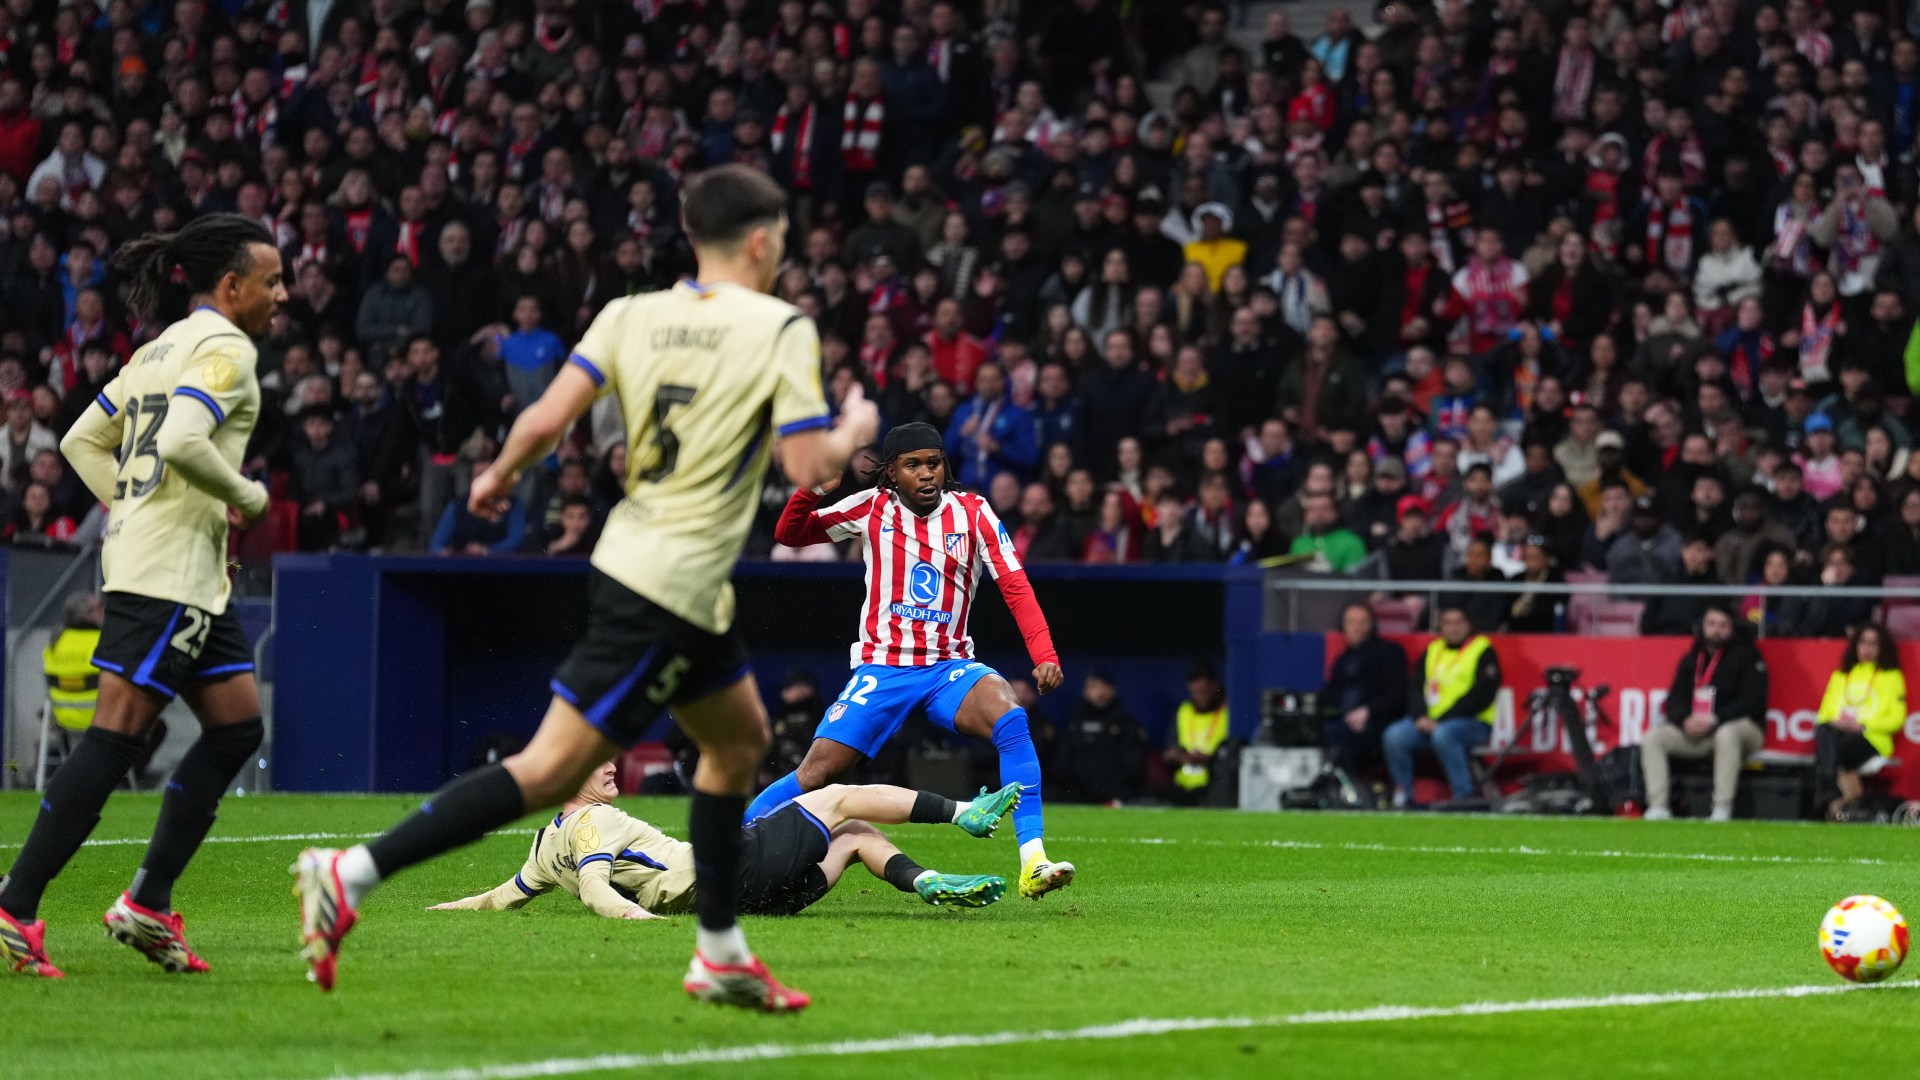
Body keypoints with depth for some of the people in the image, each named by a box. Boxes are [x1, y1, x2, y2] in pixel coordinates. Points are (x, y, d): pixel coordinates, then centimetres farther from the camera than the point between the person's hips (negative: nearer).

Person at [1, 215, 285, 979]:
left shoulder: (163, 347, 19)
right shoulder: (225, 348, -10)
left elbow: (81, 442, 21)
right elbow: (182, 443, -25)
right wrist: (247, 496, -10)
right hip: (170, 573, -10)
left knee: (236, 727, 10)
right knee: (116, 737, -11)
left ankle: (147, 906, 9)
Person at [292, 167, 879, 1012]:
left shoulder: (631, 316, 6)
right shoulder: (781, 330, -10)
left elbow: (546, 419, -3)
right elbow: (808, 467, -13)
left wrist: (501, 474, 15)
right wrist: (855, 431, 7)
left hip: (630, 557, 8)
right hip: (674, 587, -8)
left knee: (740, 736, 24)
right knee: (553, 767, -10)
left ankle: (721, 957, 28)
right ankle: (351, 876, -19)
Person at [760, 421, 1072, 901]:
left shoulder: (972, 513, 0)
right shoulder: (873, 508, 2)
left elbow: (1016, 588, -5)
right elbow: (789, 535, 7)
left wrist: (1044, 655, -18)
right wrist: (812, 489, -14)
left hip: (951, 668, 0)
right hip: (882, 669, 0)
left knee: (1012, 719, -31)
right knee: (816, 774, -10)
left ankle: (1033, 863, -35)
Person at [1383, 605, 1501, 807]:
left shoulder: (1484, 652, -1)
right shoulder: (1433, 650, 16)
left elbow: (1481, 696, -12)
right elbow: (1416, 688, 12)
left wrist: (1440, 721, -17)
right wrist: (1421, 717, -10)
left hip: (1474, 722, -6)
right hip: (1428, 720, 6)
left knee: (1443, 735, -37)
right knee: (1394, 736, -18)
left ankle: (1464, 795, -30)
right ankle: (1404, 795, -8)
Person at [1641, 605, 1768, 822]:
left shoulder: (1746, 656, -2)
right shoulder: (1691, 660, 14)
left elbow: (1753, 701, -11)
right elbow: (1675, 700, 10)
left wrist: (1714, 721, -21)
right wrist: (1685, 720, -14)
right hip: (1694, 733, 5)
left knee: (1727, 735, -40)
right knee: (1653, 737, -13)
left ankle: (1722, 809, -40)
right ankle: (1658, 806, -20)